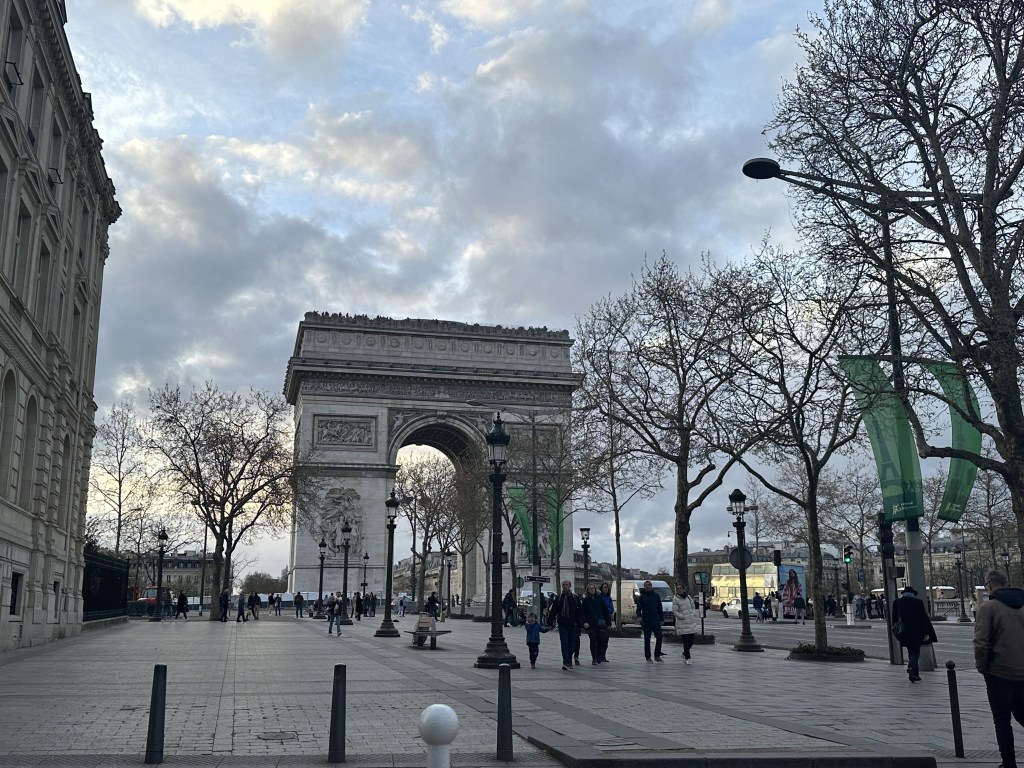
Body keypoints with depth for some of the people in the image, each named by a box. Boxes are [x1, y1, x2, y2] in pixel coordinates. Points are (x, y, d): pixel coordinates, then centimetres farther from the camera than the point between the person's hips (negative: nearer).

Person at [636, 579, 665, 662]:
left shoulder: (656, 596, 10)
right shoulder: (641, 597, 4)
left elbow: (660, 608, 14)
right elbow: (639, 608, -4)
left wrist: (661, 619, 8)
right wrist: (639, 616, -22)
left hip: (656, 621, 2)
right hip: (646, 621, -2)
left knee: (659, 637, -5)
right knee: (647, 640, 3)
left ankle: (657, 656, 6)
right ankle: (648, 657, 10)